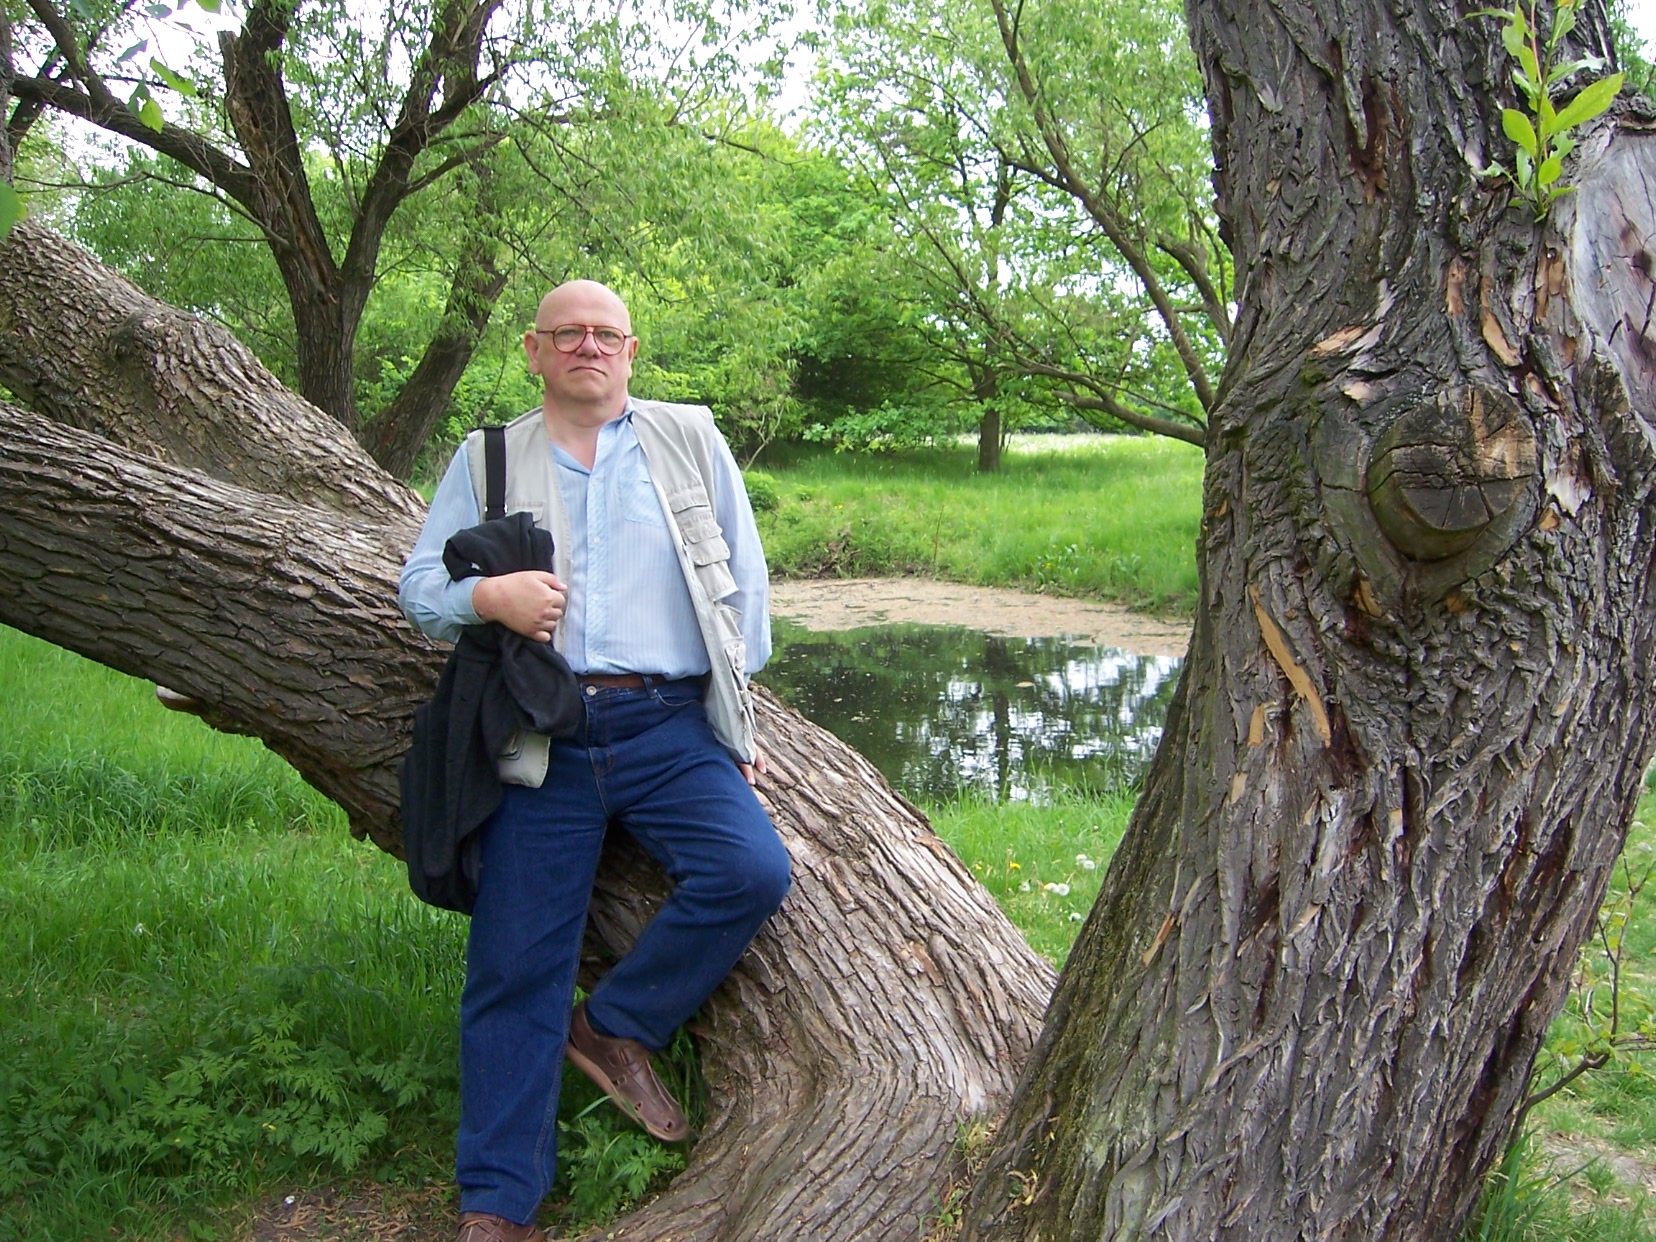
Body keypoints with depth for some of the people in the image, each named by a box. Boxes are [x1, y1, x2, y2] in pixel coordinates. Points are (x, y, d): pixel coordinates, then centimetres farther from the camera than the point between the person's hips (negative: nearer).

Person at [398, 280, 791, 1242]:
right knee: (515, 963, -2)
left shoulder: (691, 439, 13)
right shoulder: (485, 461, 15)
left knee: (752, 871, -23)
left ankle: (615, 1026, 3)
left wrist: (737, 707, 8)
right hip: (542, 737, 0)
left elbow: (744, 580, 14)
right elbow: (419, 587, 11)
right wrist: (486, 594, -11)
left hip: (668, 729, 0)